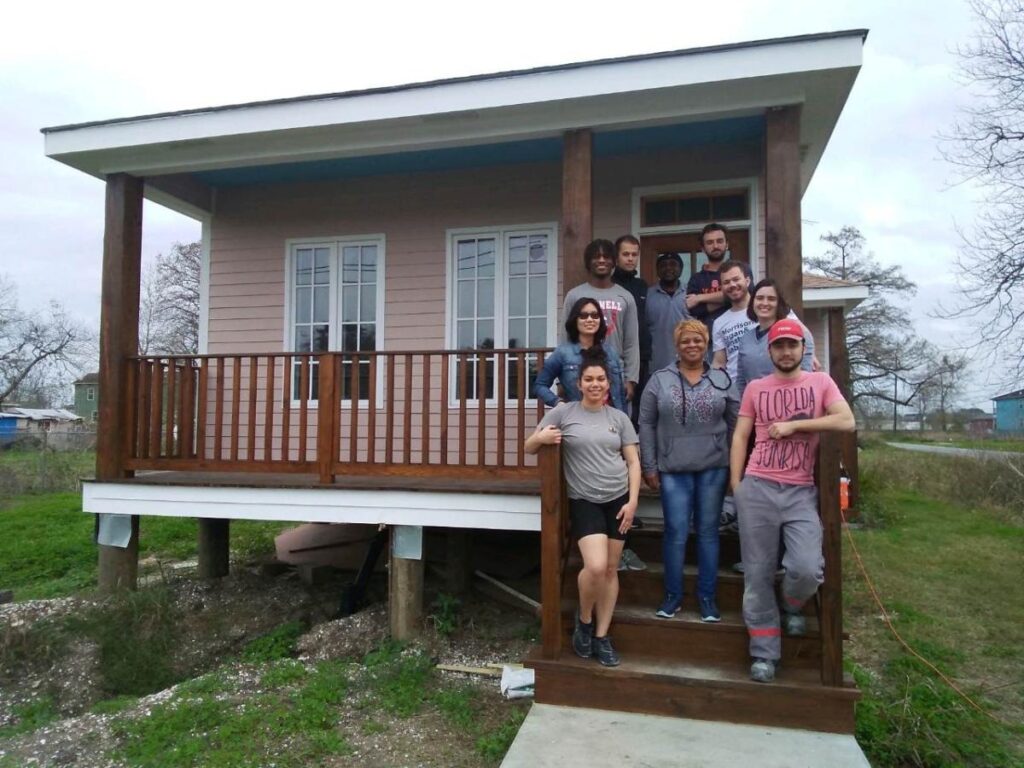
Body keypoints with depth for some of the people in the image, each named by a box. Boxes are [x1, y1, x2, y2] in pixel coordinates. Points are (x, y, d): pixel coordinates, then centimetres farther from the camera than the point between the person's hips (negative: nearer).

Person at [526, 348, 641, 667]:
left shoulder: (619, 417, 7)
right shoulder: (563, 413, -1)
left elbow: (633, 462, 8)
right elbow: (529, 448, 3)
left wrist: (633, 501, -3)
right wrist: (540, 438, -20)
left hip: (617, 499, 3)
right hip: (584, 502, -3)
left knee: (611, 569, 7)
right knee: (595, 567, -17)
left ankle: (602, 636, 21)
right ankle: (584, 619, 13)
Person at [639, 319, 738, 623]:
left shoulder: (722, 380, 6)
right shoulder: (659, 380, 2)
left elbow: (735, 422, 9)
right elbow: (647, 425, 2)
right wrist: (649, 467, -1)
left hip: (713, 468, 1)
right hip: (673, 470, -1)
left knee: (708, 532, 8)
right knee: (676, 533, 0)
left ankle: (707, 596, 19)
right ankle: (673, 595, 15)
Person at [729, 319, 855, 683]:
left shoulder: (821, 382, 8)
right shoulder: (755, 388, 10)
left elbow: (846, 422, -5)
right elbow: (740, 436, 9)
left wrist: (793, 425, -9)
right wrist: (736, 485, 0)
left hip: (801, 492, 0)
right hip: (757, 489, 1)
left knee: (807, 568, -14)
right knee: (758, 573, 2)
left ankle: (792, 606, 22)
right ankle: (764, 653, 15)